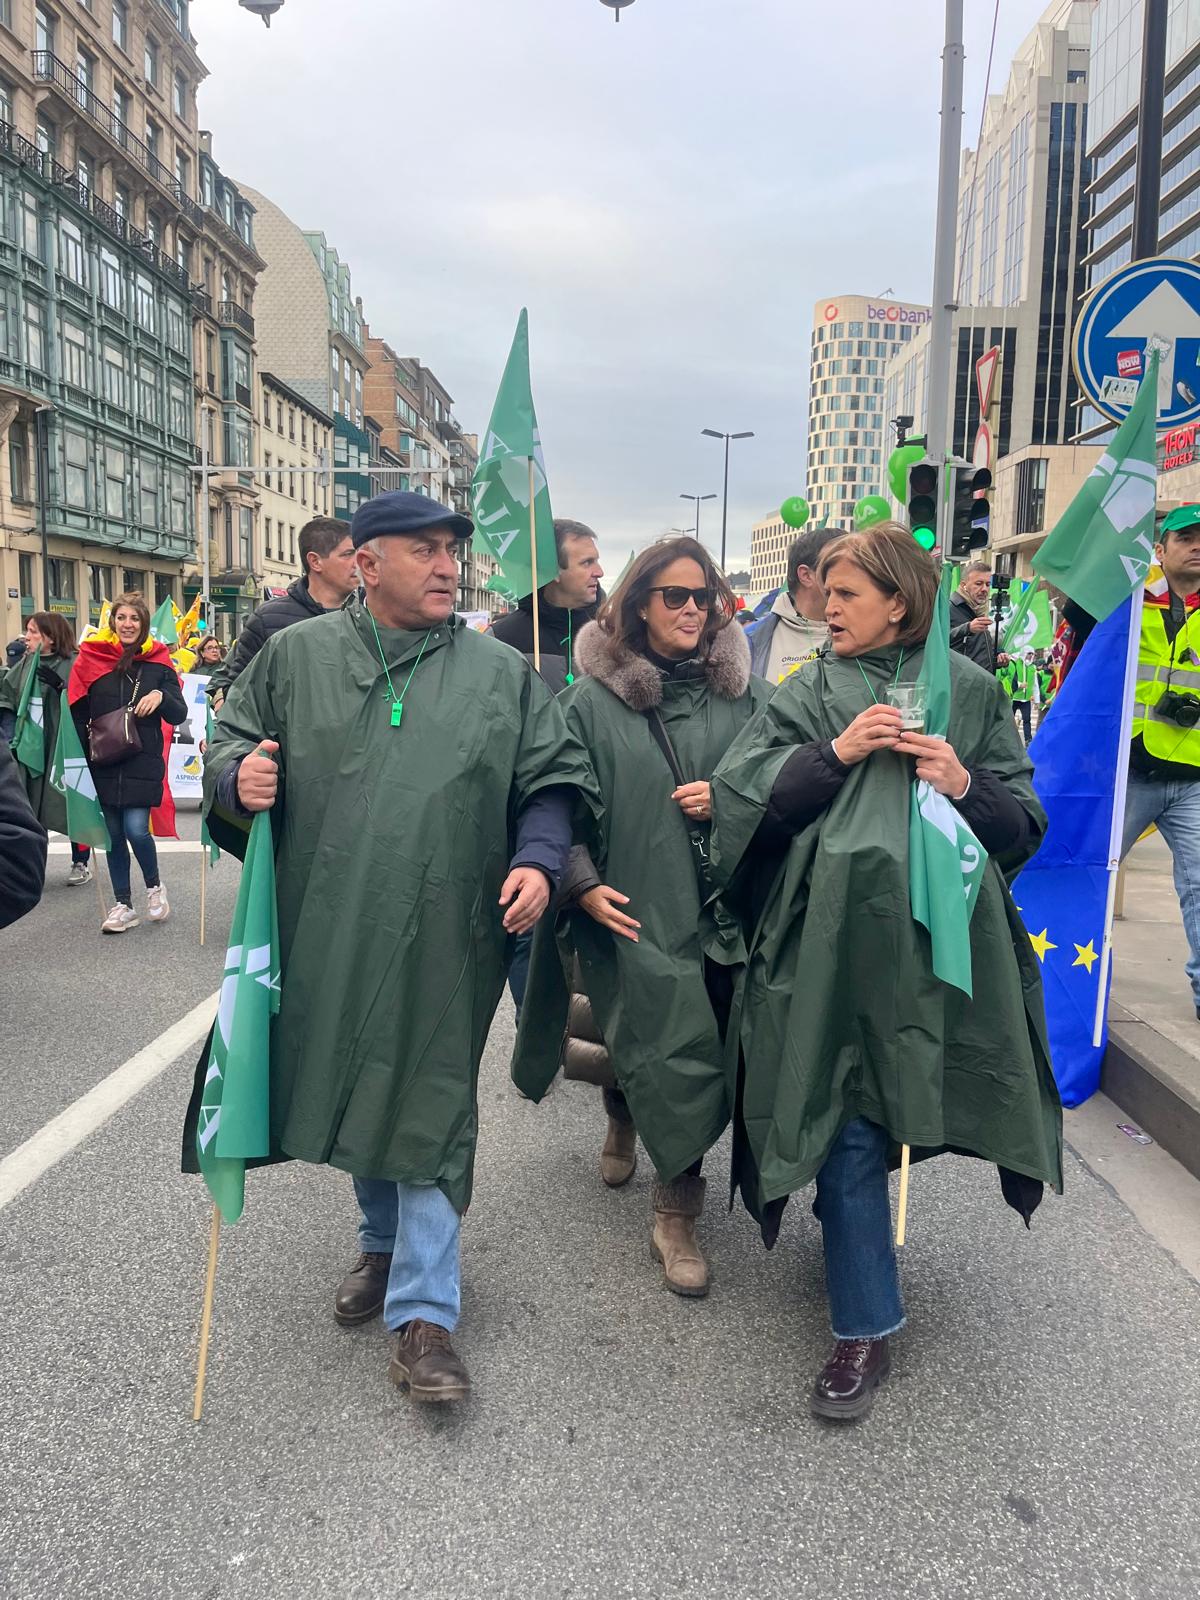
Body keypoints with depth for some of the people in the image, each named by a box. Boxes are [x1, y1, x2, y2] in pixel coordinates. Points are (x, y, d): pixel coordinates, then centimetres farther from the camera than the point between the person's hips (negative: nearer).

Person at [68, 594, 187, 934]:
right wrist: (82, 758, -2)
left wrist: (161, 696, -18)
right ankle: (123, 905, 19)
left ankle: (154, 887, 16)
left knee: (136, 829, -11)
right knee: (114, 833, 7)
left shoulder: (157, 661, 2)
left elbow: (179, 715, 1)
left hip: (143, 762, -2)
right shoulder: (91, 658, 3)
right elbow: (78, 714, 6)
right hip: (104, 763, 2)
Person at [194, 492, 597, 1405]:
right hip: (327, 937, 2)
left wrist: (537, 859, -12)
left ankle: (422, 1313, 12)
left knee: (433, 1112, 0)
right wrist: (237, 780, -11)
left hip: (446, 943, -2)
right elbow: (228, 749, 12)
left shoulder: (503, 673, 5)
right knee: (353, 1092, 18)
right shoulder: (294, 658, 6)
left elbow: (553, 782, 6)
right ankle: (385, 1242, 44)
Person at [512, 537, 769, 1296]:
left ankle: (677, 1216, 29)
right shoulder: (595, 699, -2)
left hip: (723, 907, 2)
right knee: (676, 1057, -4)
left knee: (704, 1059, 7)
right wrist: (583, 884, -9)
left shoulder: (745, 691, 4)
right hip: (633, 910, -2)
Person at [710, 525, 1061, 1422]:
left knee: (880, 1114, 13)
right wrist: (836, 754, -13)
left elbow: (1025, 824, 8)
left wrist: (967, 786, -12)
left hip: (938, 939, 1)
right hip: (832, 942, -1)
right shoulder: (808, 697, 8)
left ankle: (848, 1223, 45)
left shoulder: (970, 693, 8)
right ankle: (866, 1328, 14)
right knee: (846, 1126, 0)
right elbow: (738, 794, -3)